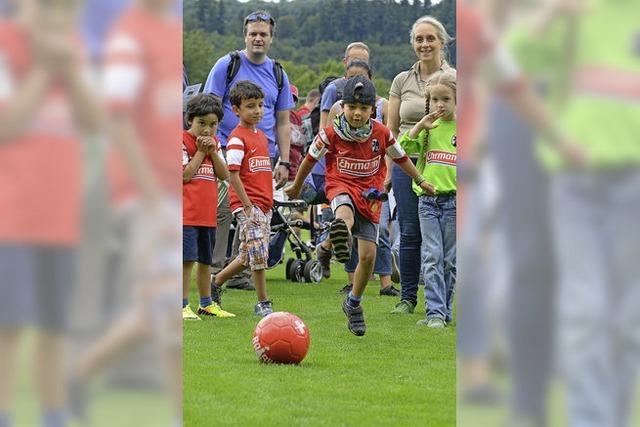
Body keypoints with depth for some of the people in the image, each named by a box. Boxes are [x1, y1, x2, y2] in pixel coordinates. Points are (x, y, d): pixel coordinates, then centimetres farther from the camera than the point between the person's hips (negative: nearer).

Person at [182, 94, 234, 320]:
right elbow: (185, 175, -15)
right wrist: (201, 151, -11)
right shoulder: (182, 141, -7)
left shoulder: (214, 142, 15)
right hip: (187, 213, -7)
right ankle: (183, 305, -7)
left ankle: (207, 303, 25)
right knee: (187, 259, -11)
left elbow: (224, 174, 8)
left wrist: (212, 151, -4)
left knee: (206, 260, 15)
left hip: (208, 213, 7)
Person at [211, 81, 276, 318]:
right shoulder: (237, 139, -11)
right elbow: (233, 175, -16)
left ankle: (216, 281, 31)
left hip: (264, 205, 8)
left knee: (248, 256, 13)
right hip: (247, 205, -8)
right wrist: (248, 206, -18)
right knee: (258, 253, -10)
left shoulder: (262, 136, 15)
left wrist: (269, 202, 17)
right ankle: (263, 303, -2)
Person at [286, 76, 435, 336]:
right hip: (341, 187, -3)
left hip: (369, 195, 3)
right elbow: (311, 159, 8)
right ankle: (341, 233, -81)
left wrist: (420, 181, 27)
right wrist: (296, 186, 21)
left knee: (368, 255, -2)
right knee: (345, 210, -42)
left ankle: (353, 304, 20)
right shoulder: (331, 134, -7)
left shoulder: (381, 134, -1)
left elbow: (400, 157, 16)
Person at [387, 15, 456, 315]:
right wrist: (387, 171, 7)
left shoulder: (454, 79, 3)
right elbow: (391, 130, 13)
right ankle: (407, 297, 11)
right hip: (407, 163, 2)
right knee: (409, 232, 2)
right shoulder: (402, 81, 11)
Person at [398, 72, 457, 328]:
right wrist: (420, 125, -9)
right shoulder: (428, 129, 10)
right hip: (427, 199, 2)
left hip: (454, 199, -2)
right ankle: (435, 312, -7)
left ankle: (444, 311, 13)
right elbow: (403, 148, 1)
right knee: (432, 258, -5)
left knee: (450, 260, 5)